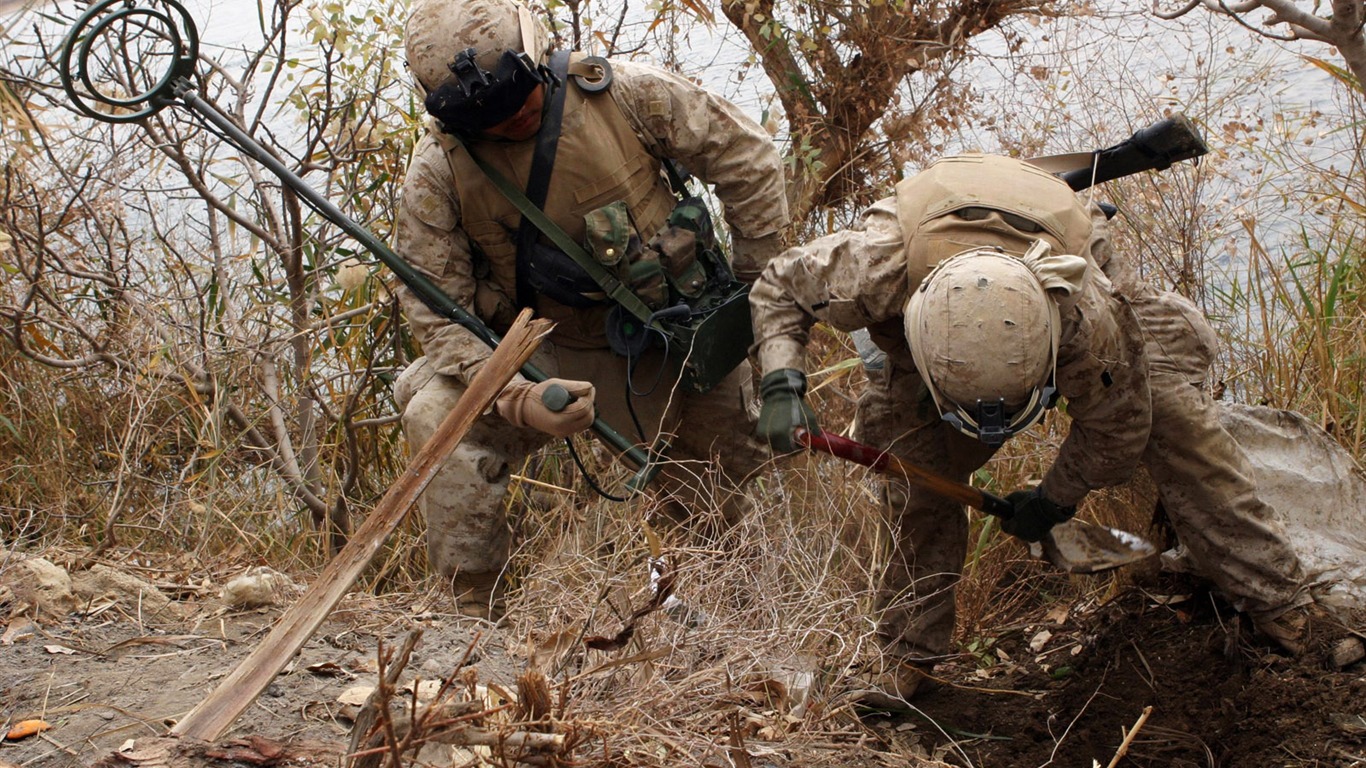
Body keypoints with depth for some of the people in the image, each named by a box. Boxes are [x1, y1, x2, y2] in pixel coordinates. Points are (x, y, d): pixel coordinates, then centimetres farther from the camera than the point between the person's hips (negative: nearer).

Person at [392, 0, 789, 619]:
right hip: (546, 356, -1)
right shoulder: (437, 172, -17)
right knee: (440, 417, -26)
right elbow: (436, 312, -17)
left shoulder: (625, 95, -17)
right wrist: (517, 398, -32)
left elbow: (747, 157, -6)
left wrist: (755, 283, -4)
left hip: (675, 350, 1)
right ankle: (474, 614, -17)